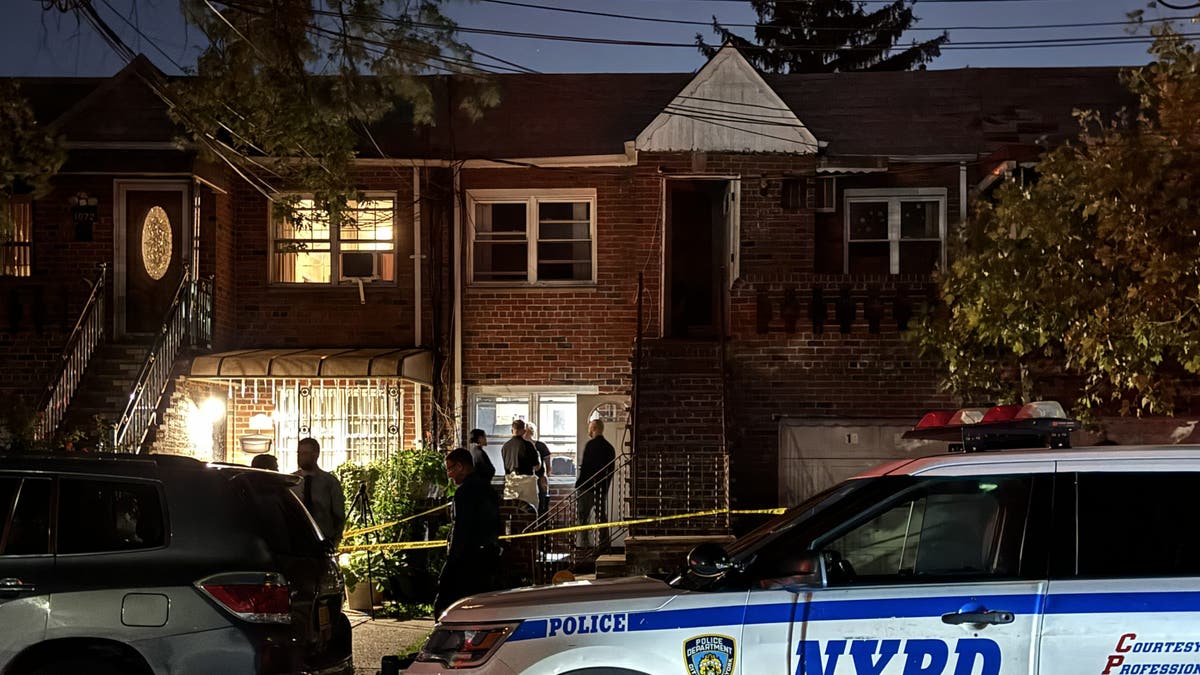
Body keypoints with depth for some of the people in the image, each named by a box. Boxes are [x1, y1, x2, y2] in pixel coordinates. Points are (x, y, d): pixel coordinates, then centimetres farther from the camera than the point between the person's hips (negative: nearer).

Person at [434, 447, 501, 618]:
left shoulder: (464, 491, -14)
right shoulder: (488, 489, 15)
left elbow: (460, 530, -19)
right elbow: (495, 528, 19)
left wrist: (451, 562, -17)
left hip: (467, 559, -9)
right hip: (489, 558, 9)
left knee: (443, 606, -7)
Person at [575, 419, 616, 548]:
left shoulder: (591, 444, -11)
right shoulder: (609, 447, 12)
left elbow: (585, 466, -16)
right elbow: (610, 470, 14)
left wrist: (578, 484, -11)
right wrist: (605, 486, 18)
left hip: (587, 487, -7)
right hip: (602, 488, 7)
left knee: (583, 516, -6)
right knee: (601, 515, 11)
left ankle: (582, 543, -12)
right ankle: (604, 542, 11)